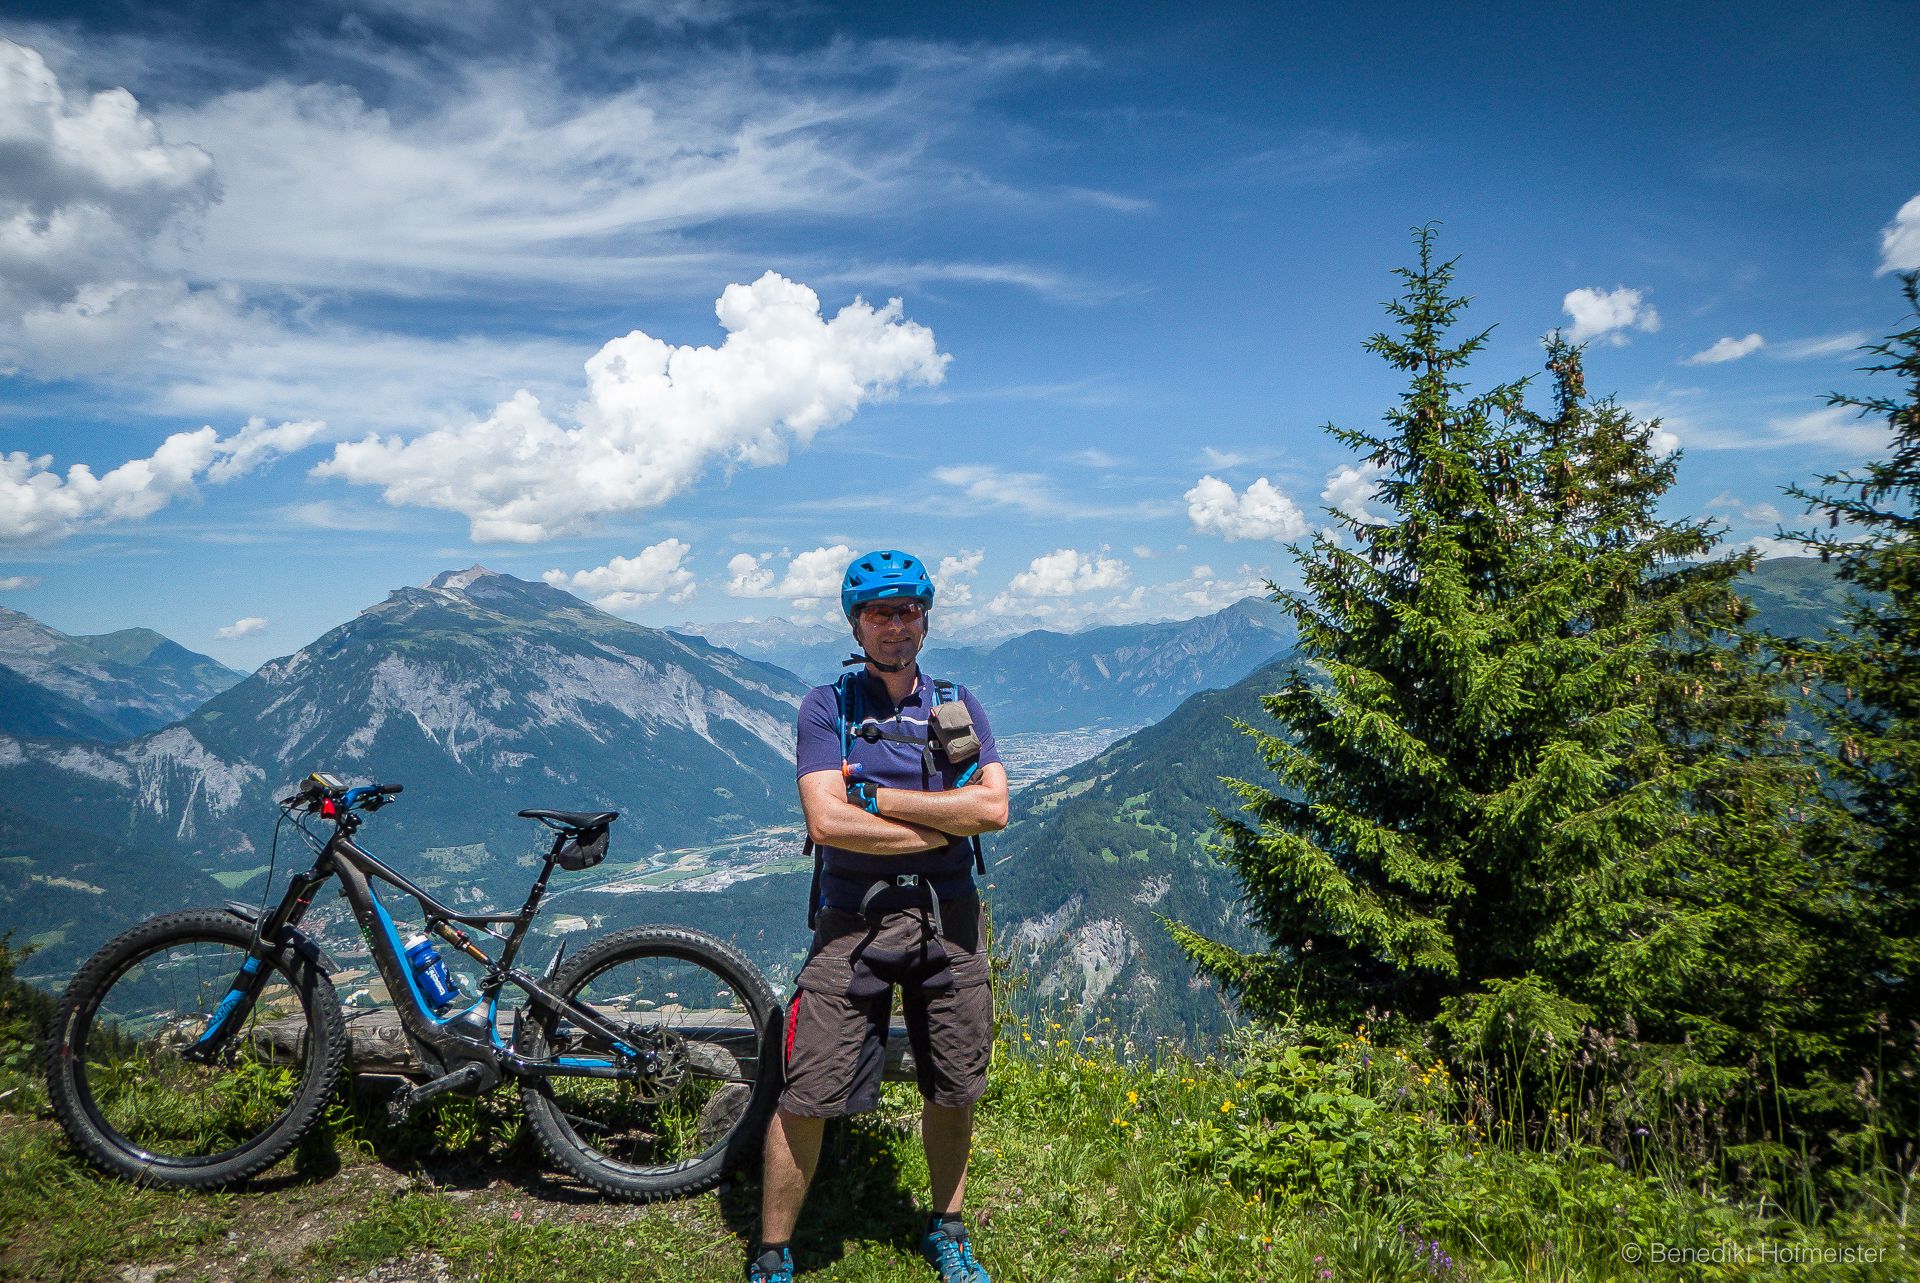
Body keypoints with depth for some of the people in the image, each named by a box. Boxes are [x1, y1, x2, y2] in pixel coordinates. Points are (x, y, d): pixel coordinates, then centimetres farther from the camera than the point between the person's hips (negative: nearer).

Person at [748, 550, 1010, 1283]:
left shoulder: (957, 705, 6)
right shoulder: (827, 707, -3)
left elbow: (993, 808, -9)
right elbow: (827, 821, -17)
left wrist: (876, 795, -14)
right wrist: (942, 826, -12)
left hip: (949, 922, 3)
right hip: (854, 921, -3)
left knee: (952, 1090, 14)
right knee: (807, 1097, -2)